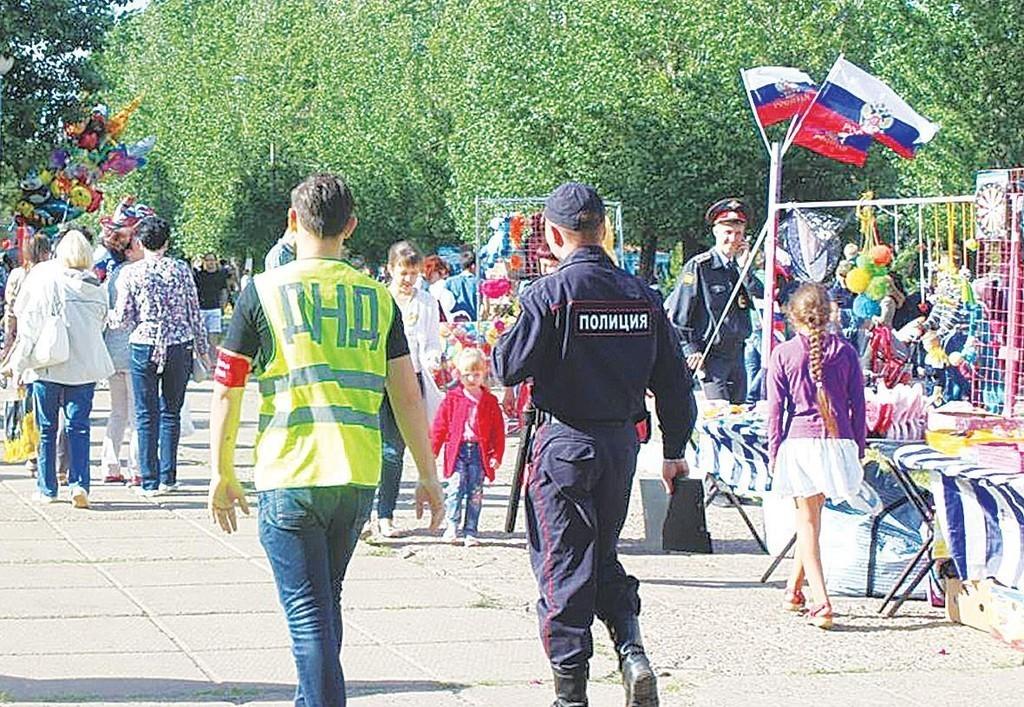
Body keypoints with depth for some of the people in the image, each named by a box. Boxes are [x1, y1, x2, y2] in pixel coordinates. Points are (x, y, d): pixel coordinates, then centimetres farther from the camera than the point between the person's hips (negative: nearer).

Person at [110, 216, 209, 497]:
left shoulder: (130, 273, -4)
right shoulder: (181, 269, 0)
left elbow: (123, 318, -3)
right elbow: (194, 312, 4)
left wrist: (110, 319, 20)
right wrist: (202, 348, 14)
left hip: (144, 346, -1)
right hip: (179, 347, 1)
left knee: (147, 414, 3)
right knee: (171, 412, 10)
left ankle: (150, 481, 2)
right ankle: (168, 477, 10)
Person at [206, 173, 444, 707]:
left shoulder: (263, 291, -2)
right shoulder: (377, 296, 7)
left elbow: (226, 390, -1)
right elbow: (407, 394, 7)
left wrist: (222, 474, 7)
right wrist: (428, 477, 14)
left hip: (289, 477, -4)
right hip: (358, 478, 4)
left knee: (309, 614, -3)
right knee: (325, 602, 21)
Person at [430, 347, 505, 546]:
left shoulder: (490, 401, 6)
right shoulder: (452, 398, 4)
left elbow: (498, 430, 8)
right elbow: (440, 425, 5)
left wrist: (496, 455, 2)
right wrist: (433, 449, 0)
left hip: (479, 451, 1)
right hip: (457, 449, -1)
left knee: (475, 493, 3)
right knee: (455, 487, -13)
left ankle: (470, 532, 7)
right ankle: (452, 526, -10)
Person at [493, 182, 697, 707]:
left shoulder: (550, 294, -12)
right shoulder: (642, 295, 3)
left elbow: (508, 369, -10)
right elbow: (673, 381, 7)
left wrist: (502, 342, 11)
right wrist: (674, 451, 16)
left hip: (565, 442, -5)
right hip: (622, 441, 5)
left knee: (563, 565, 4)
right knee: (604, 554, 21)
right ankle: (631, 648, -1)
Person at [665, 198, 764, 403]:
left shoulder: (741, 266, 12)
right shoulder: (698, 266, -7)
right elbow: (677, 314, -6)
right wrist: (691, 350, -11)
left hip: (737, 354, 7)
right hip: (711, 354, -7)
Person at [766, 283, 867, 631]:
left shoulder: (783, 354, -3)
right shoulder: (845, 352, 4)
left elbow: (775, 410, -1)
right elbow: (858, 406, 7)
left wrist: (774, 453, 7)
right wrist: (857, 450, 15)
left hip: (800, 442, -3)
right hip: (839, 443, 3)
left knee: (808, 522, 3)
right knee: (811, 516, 20)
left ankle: (822, 602, -8)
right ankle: (794, 589, 31)